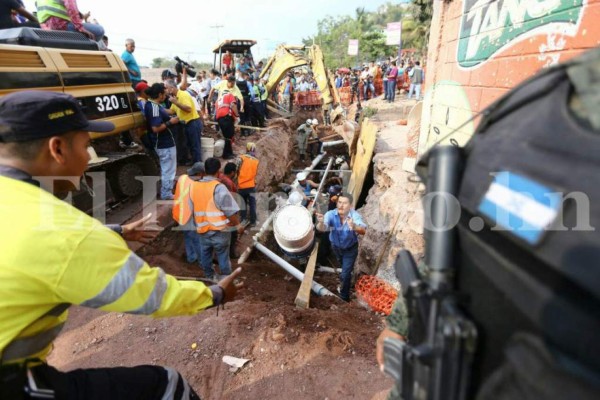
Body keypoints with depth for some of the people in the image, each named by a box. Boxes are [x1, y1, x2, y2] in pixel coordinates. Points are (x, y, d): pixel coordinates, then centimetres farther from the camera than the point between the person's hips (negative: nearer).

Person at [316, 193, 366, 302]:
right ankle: (345, 283, 64)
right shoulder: (331, 214, -30)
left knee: (346, 273, -5)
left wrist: (354, 227, -75)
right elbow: (322, 228, -47)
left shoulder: (355, 216, -35)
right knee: (345, 267, 31)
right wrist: (321, 223, -71)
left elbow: (363, 231, -53)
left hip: (350, 249, -3)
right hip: (336, 247, 3)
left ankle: (344, 298, 21)